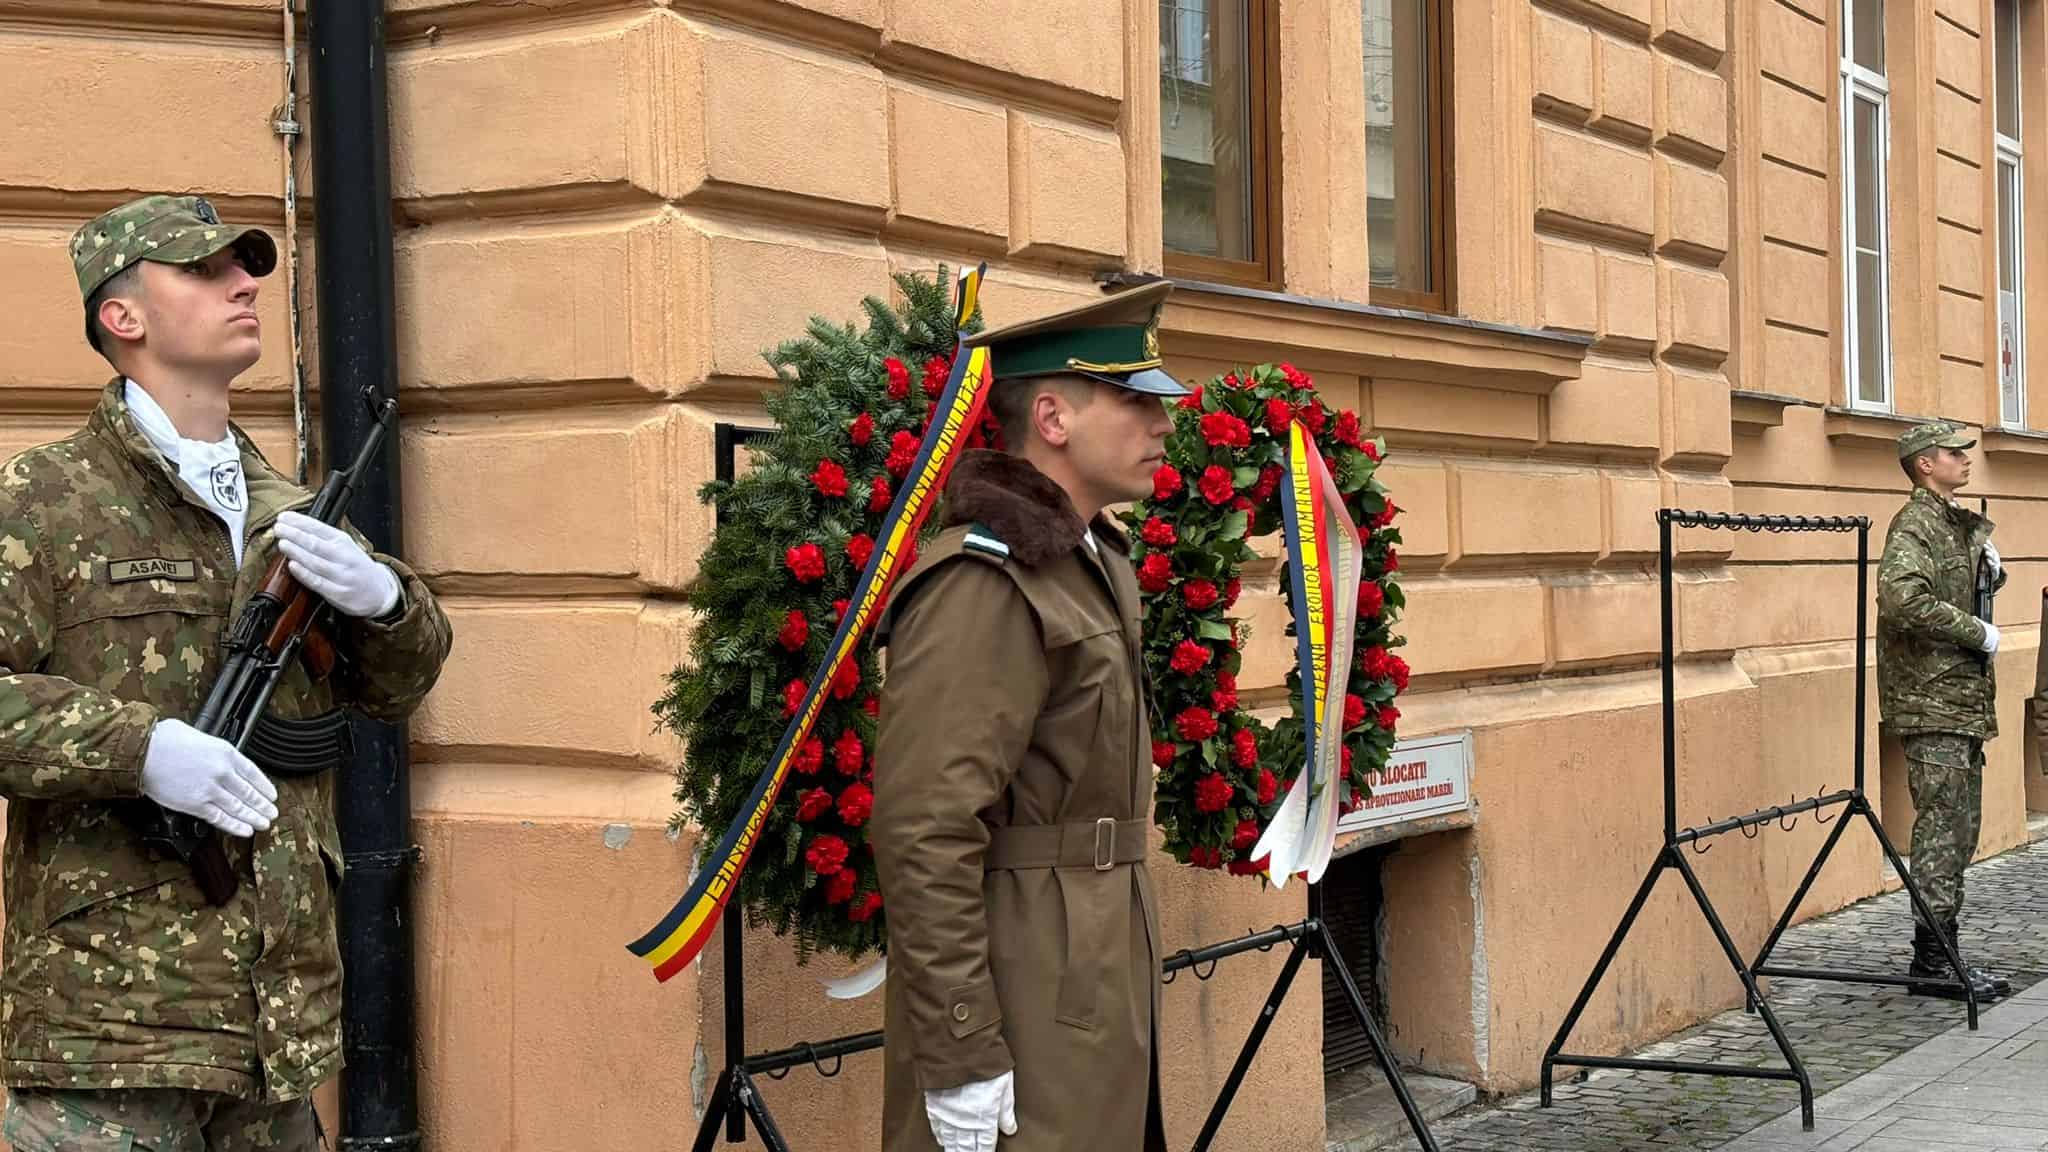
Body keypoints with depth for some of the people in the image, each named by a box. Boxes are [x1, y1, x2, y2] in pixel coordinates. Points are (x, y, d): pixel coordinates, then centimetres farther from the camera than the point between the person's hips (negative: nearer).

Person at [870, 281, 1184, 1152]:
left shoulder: (1094, 564, 14)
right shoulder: (983, 584, -17)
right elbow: (925, 835, -22)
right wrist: (959, 1059, -23)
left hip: (1093, 996, 9)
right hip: (1023, 1007, -9)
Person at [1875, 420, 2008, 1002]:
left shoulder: (1959, 523, 17)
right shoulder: (1914, 526, -12)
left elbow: (1978, 587, 33)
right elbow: (1902, 597, -29)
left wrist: (1990, 563, 9)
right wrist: (1976, 632, -20)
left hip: (1964, 700, 10)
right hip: (1931, 699, -10)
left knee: (1960, 831, 11)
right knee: (1942, 829, -9)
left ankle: (1942, 954, 18)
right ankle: (1932, 962, -6)